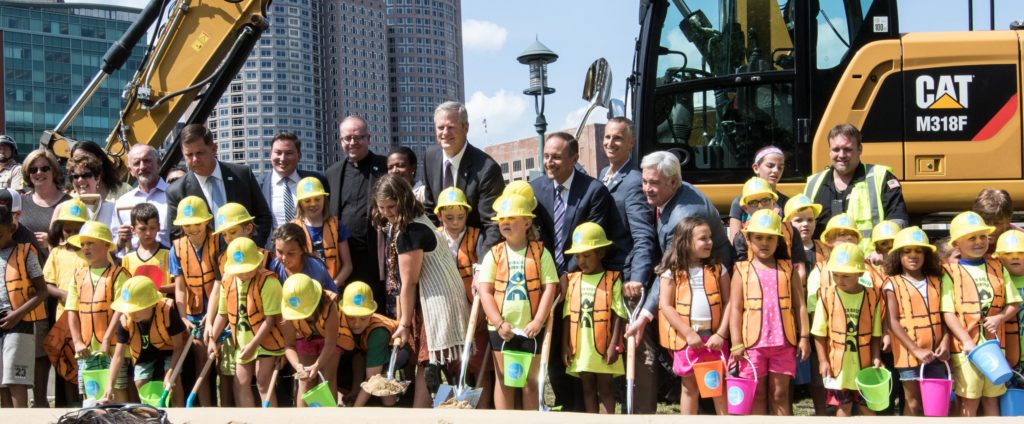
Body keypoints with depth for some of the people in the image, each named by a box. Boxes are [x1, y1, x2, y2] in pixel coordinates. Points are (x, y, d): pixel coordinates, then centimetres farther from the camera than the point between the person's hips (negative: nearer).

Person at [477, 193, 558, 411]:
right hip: (502, 329, 1)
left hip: (531, 329, -1)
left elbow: (549, 288, -6)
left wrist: (538, 321, -14)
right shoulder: (494, 254, 2)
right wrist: (499, 323, -12)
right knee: (504, 380, 6)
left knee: (531, 381, 8)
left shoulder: (540, 252, -1)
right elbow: (485, 291, -2)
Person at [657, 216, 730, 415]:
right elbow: (666, 306, -6)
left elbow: (728, 302, 0)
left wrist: (721, 333, -9)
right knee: (690, 387, 10)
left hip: (714, 337, 1)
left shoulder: (718, 269, 4)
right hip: (686, 338, -1)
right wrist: (688, 333, -12)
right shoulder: (672, 272, -1)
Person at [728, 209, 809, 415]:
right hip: (753, 343, -1)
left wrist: (804, 337, 1)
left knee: (780, 394, 7)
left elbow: (800, 305, 7)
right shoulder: (742, 271, 2)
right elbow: (735, 309, -1)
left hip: (783, 342, 1)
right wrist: (736, 344, -6)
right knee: (757, 395, 7)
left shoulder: (787, 269, 7)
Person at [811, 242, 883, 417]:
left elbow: (875, 333, 1)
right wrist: (823, 360, -6)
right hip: (839, 363, -1)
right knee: (843, 406, 8)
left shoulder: (872, 296, -4)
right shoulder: (827, 296, -7)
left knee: (868, 407, 10)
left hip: (864, 363, 1)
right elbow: (820, 333, -2)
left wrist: (876, 357, -10)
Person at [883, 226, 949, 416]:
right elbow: (892, 322, -10)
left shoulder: (935, 282, 9)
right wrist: (916, 350, -17)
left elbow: (943, 315, 10)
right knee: (913, 403, 4)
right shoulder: (893, 284, -3)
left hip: (934, 352, 4)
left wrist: (945, 341, -7)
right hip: (909, 353, -4)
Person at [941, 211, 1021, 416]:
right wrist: (967, 341, -19)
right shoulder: (951, 272, -4)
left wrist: (1000, 318, -9)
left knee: (992, 400, 11)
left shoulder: (998, 268, 10)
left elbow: (1014, 303, 12)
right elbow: (948, 313, -9)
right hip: (966, 347, -4)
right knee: (969, 402, -1)